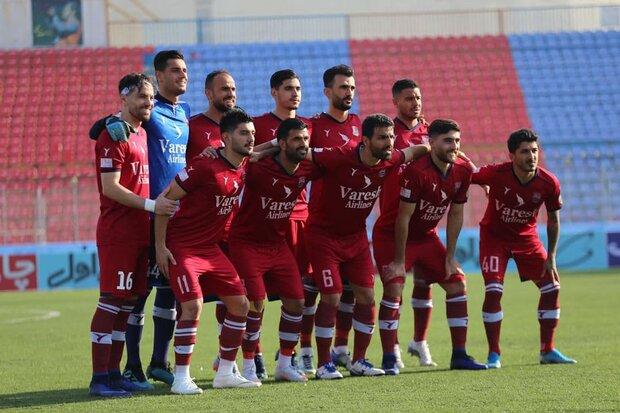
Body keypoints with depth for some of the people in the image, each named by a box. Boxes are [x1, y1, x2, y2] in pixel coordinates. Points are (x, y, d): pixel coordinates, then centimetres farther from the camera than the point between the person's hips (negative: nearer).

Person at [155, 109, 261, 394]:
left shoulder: (243, 166, 3)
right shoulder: (205, 166, -21)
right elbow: (166, 199, -16)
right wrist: (160, 246, -17)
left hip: (211, 248, 9)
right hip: (182, 247, -9)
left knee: (240, 304, 6)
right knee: (193, 306, -20)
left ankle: (225, 373, 17)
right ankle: (181, 378, -12)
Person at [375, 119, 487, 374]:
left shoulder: (462, 172, -8)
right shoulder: (417, 171, -29)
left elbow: (455, 215, 3)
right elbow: (403, 217, -24)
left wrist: (450, 257, 2)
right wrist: (399, 261, -21)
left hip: (426, 236, 7)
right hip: (391, 236, -7)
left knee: (457, 284, 2)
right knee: (394, 289, -20)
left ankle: (459, 356, 8)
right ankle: (389, 360, -13)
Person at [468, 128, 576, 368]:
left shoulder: (548, 183, -18)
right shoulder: (496, 174, -27)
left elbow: (553, 219, -4)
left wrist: (551, 257, -4)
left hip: (526, 238, 3)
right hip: (494, 236, -3)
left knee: (552, 287, 0)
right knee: (493, 291, -17)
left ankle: (548, 351, 12)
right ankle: (494, 354, -7)